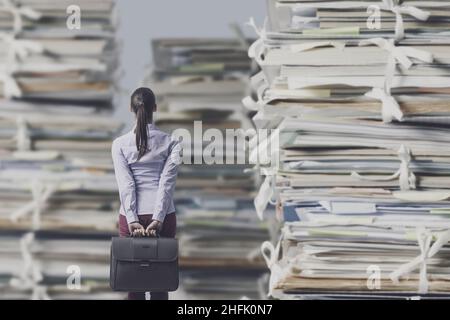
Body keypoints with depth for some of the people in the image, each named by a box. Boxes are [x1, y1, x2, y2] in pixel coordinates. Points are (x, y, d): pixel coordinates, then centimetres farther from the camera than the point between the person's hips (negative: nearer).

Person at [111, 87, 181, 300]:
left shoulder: (120, 144, -2)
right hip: (163, 216, 0)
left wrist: (132, 220, -12)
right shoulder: (169, 143, -1)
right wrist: (158, 218, -13)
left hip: (131, 216, 0)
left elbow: (125, 184, -8)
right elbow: (167, 182, -9)